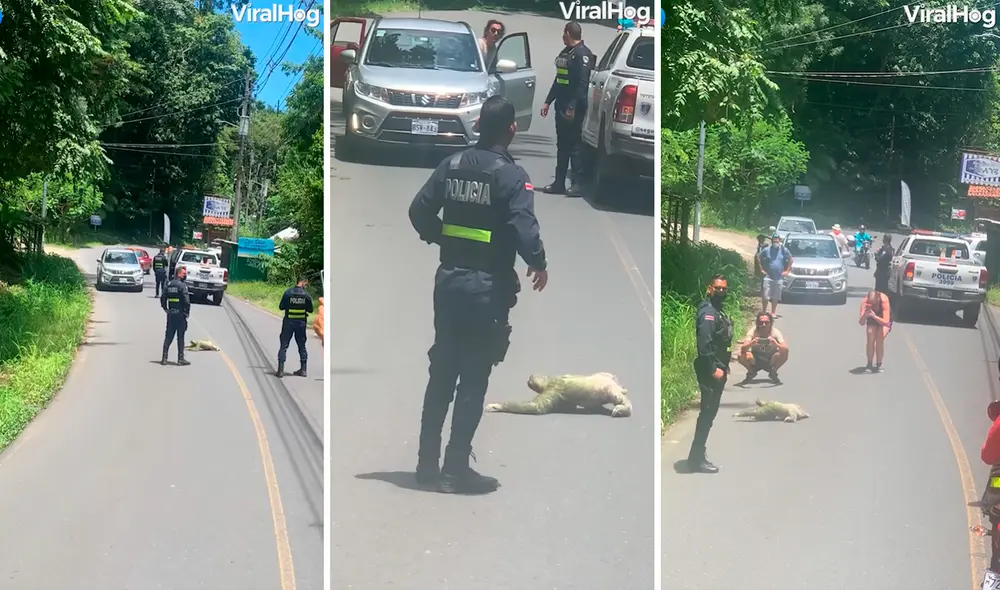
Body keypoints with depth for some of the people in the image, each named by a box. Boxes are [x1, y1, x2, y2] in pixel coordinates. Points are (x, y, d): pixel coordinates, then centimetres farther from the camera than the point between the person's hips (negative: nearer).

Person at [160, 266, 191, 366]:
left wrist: (165, 309, 16)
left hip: (170, 314, 6)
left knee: (168, 337, 10)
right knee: (180, 337, 1)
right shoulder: (182, 286, -12)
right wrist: (187, 312, -8)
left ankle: (164, 358, 9)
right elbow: (186, 301, -19)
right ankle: (180, 359, 3)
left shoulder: (168, 285, 8)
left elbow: (163, 298, 10)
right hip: (180, 314, -6)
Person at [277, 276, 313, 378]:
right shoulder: (306, 295, -5)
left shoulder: (288, 293, -8)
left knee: (283, 346, 3)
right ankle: (303, 369, 15)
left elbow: (281, 307, -3)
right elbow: (310, 310, 2)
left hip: (289, 322, -1)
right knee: (302, 346, 14)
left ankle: (280, 370, -3)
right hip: (301, 323, 1)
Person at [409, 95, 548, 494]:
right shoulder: (511, 175, -13)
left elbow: (419, 212, 5)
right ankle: (455, 470, 4)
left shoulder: (452, 165, 5)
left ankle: (427, 463, 18)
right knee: (473, 380, 1)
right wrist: (538, 264, -5)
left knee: (441, 373, 14)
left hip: (448, 282, 6)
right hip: (487, 287, -6)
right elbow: (524, 228, -22)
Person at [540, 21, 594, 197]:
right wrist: (548, 102, 19)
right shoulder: (565, 53, 18)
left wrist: (572, 107, -23)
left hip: (574, 108, -9)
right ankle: (559, 183, 15)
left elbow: (582, 84, -20)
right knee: (562, 145, 11)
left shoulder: (582, 54, -12)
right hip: (561, 106, 9)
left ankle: (577, 184, -5)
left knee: (574, 146, -7)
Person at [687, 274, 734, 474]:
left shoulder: (718, 311, 16)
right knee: (707, 413, -8)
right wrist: (713, 369, -23)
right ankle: (697, 459, -5)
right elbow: (704, 344, -24)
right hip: (710, 371, -10)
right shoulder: (708, 312, -16)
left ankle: (698, 455, 19)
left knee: (709, 412, 13)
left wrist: (724, 367, 15)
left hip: (717, 369, 10)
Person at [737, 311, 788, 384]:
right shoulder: (752, 331, -18)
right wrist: (751, 343, -51)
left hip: (770, 363, 0)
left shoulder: (776, 332, -19)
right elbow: (743, 348, -30)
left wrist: (776, 343, -50)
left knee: (784, 354, -29)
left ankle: (773, 373, -1)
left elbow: (785, 349, -31)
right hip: (755, 361, 0)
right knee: (741, 355, -28)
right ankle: (751, 372, 3)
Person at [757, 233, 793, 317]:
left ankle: (773, 313, 16)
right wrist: (761, 269, 4)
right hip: (768, 277, -1)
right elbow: (758, 258, 10)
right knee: (765, 296, -6)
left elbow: (790, 259, 14)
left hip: (779, 278, 1)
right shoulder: (766, 250, -1)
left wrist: (787, 270, 7)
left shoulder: (784, 250, 2)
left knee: (775, 297, 6)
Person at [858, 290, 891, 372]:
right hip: (871, 321, 2)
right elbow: (861, 323, -37)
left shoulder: (884, 300, -38)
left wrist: (874, 316, -58)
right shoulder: (865, 301, -33)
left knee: (880, 338, -25)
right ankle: (869, 364, -6)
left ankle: (879, 364, -8)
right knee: (870, 338, -22)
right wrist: (865, 315, -57)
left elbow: (885, 322, -44)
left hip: (884, 321, -2)